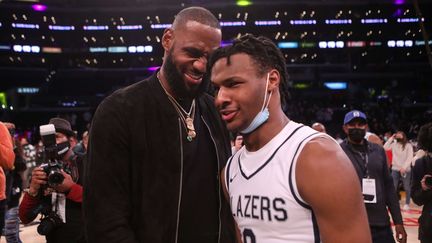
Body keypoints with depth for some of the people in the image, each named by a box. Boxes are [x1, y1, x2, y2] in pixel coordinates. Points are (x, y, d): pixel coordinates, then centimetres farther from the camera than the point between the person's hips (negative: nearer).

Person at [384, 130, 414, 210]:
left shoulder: (408, 145, -4)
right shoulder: (394, 144, 6)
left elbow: (410, 157, -9)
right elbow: (385, 147, -7)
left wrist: (404, 167, -18)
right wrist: (391, 138, -4)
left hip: (406, 169, -3)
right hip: (395, 169, 3)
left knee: (407, 187, 4)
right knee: (393, 187, 7)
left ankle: (407, 204, 13)